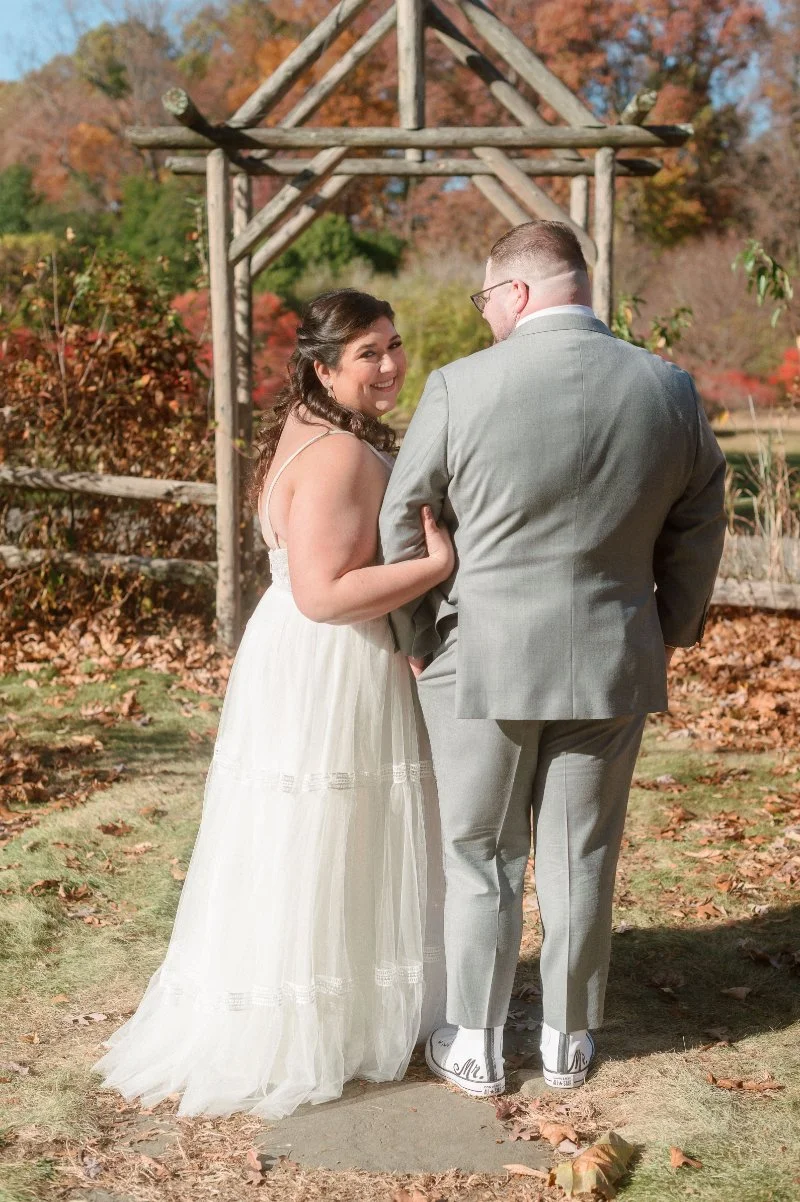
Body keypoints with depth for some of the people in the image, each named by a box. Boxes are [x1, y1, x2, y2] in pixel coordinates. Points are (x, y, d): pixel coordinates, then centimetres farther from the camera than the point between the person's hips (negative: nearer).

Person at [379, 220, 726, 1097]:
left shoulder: (460, 389, -13)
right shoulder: (669, 390, -2)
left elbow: (402, 529, -6)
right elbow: (696, 531, 6)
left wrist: (417, 641, 9)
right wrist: (673, 632, 20)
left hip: (482, 664, -2)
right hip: (614, 664, 3)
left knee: (480, 859, 12)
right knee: (581, 859, 14)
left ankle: (475, 1047, 23)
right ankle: (568, 1042, 28)